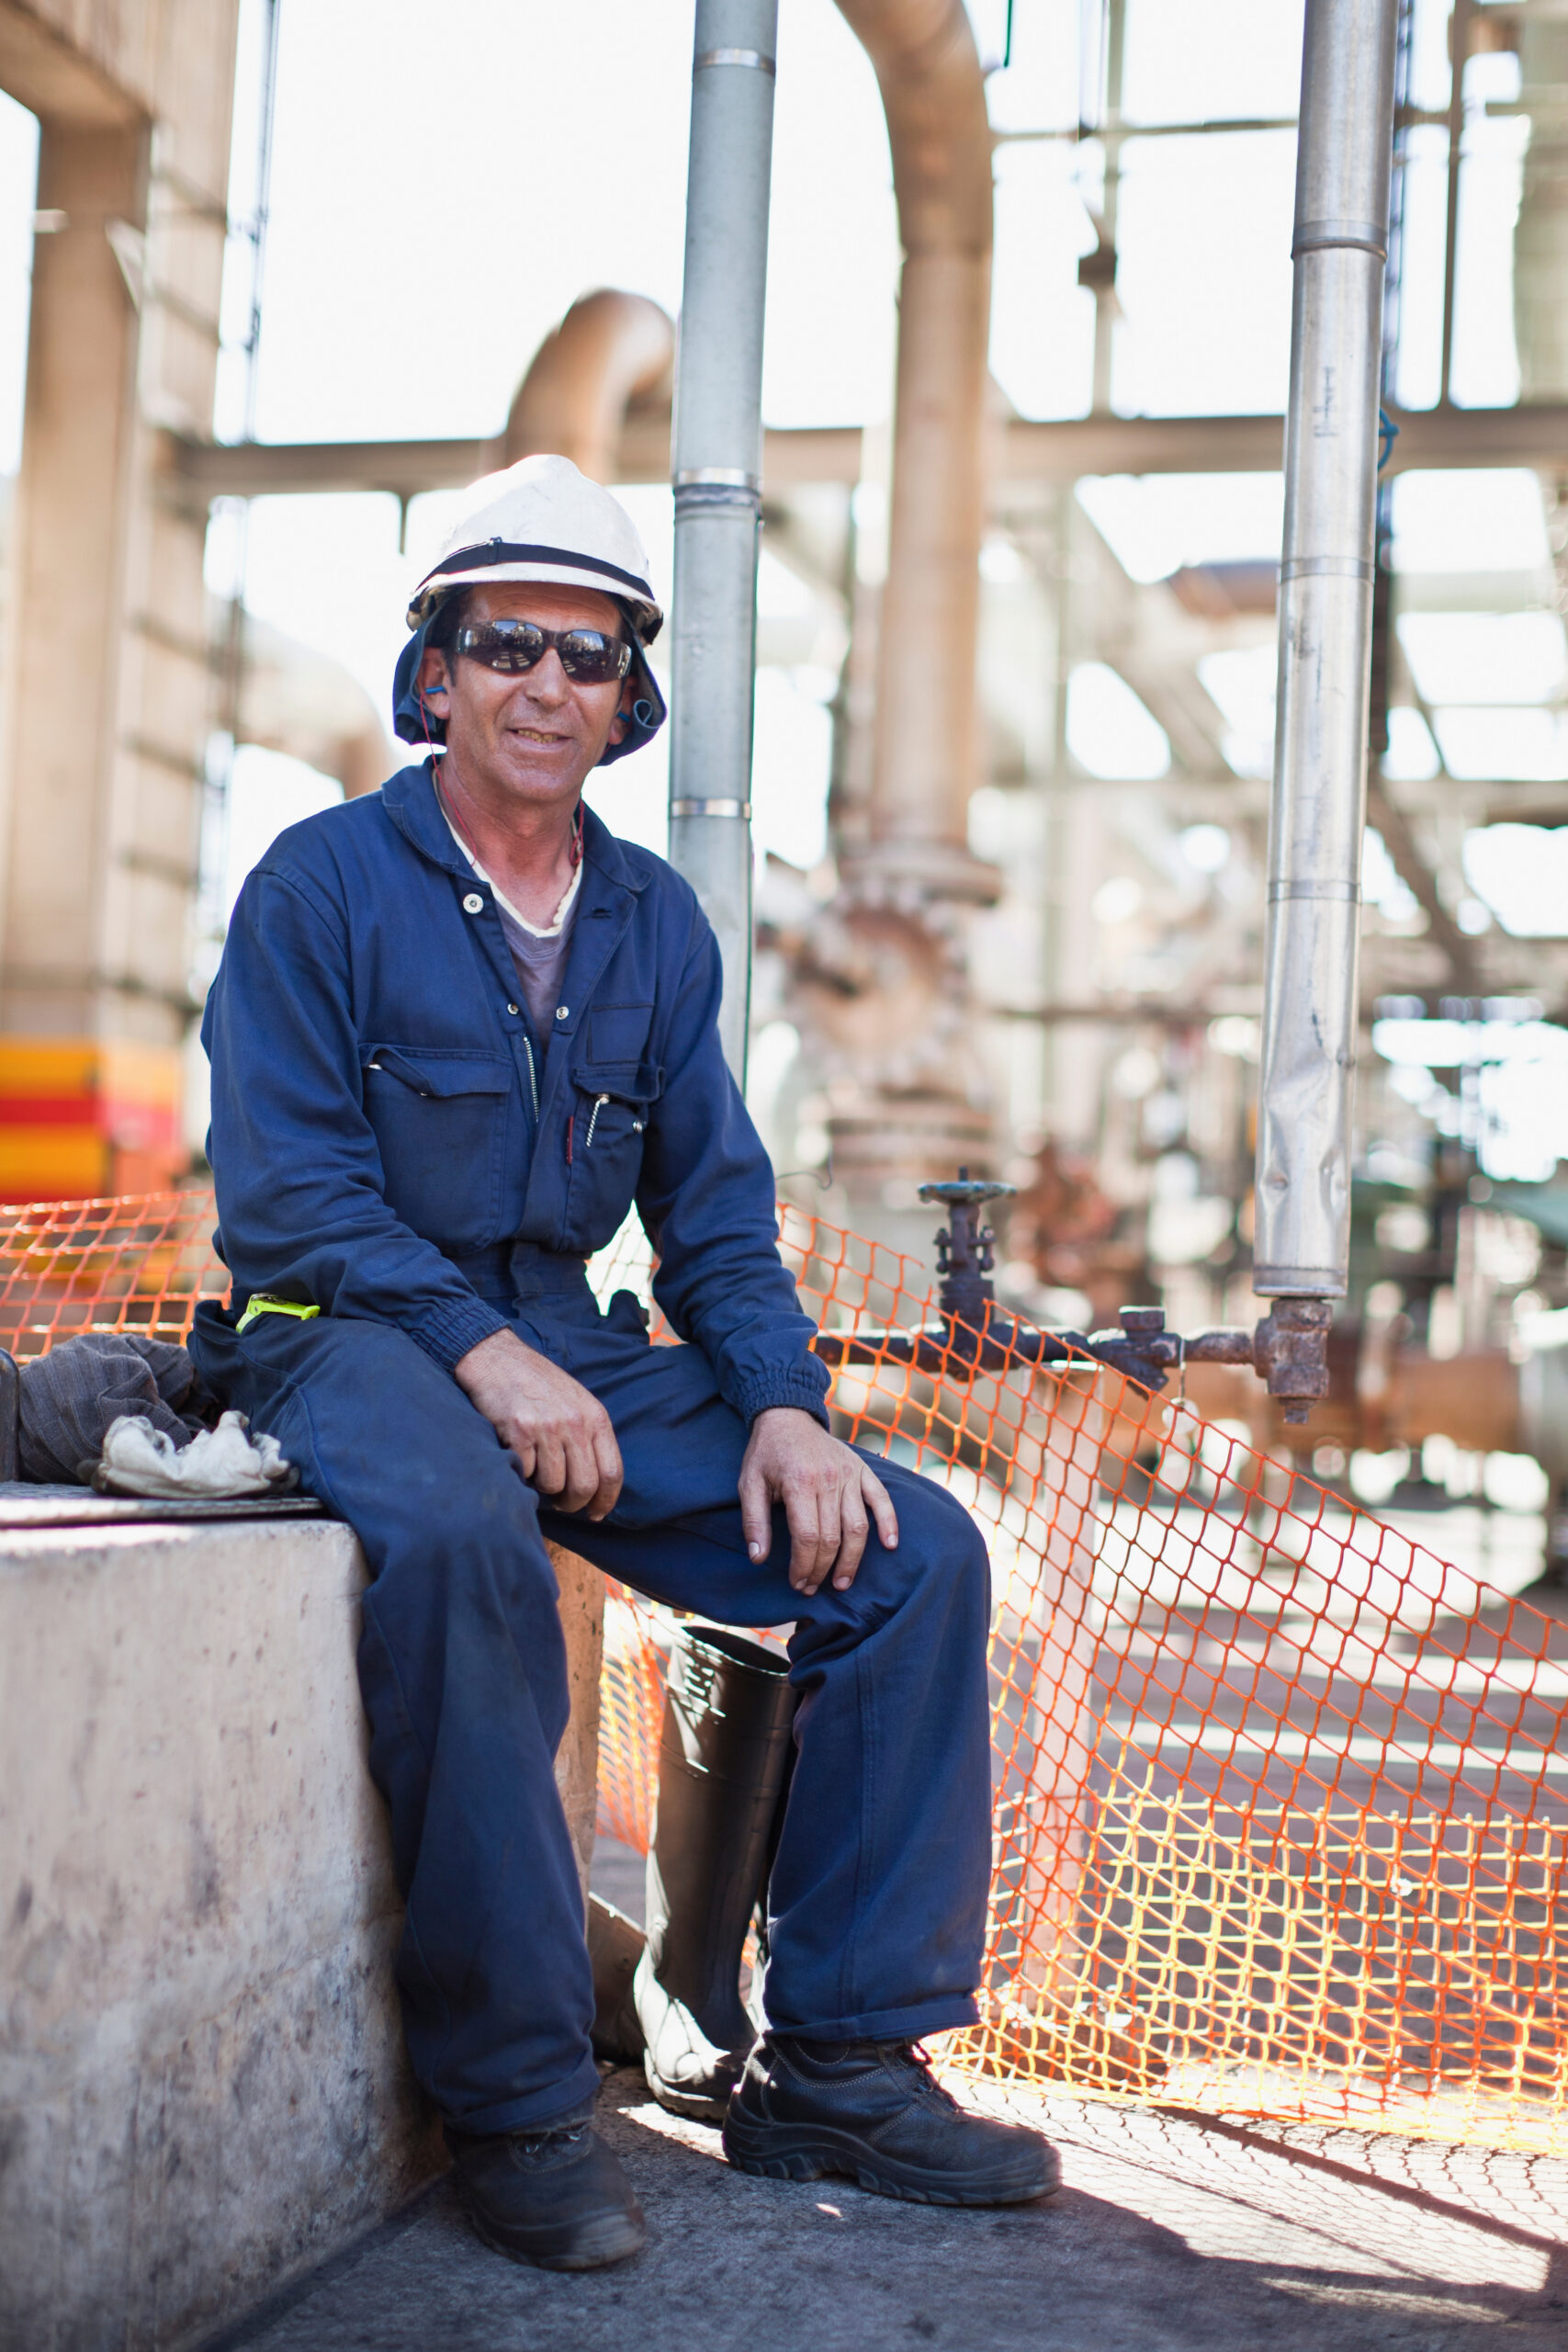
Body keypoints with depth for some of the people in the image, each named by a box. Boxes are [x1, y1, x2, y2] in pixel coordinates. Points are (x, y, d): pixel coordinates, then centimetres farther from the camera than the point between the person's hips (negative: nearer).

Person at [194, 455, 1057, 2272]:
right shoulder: (324, 881, -1)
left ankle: (840, 2064, -4)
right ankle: (515, 2104, -27)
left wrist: (781, 1406, -5)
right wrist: (482, 1349, -20)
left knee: (915, 1551, -12)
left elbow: (715, 1204, 13)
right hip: (354, 1335, -5)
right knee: (460, 1538, -40)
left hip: (575, 1351, 6)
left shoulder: (654, 922, 14)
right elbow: (283, 1192, -8)